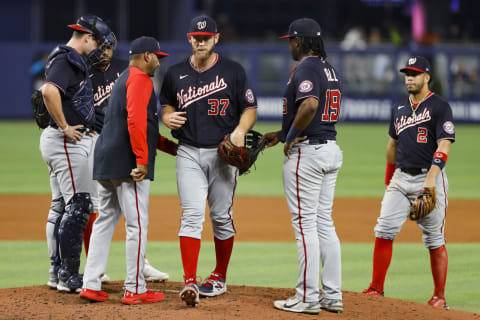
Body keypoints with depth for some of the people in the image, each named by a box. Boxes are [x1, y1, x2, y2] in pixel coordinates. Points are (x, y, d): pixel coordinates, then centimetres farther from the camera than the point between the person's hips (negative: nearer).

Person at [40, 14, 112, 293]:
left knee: (61, 206, 13)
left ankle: (57, 274, 18)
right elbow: (49, 90, -32)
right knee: (78, 207, -10)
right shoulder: (67, 61, -15)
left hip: (68, 141, 11)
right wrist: (64, 127, -24)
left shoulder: (74, 61, 17)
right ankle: (68, 276, -9)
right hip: (69, 143, -11)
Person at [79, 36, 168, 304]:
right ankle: (135, 290, -6)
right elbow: (135, 120, -21)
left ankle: (91, 285, 11)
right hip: (128, 162, -10)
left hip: (105, 161, 10)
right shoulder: (140, 79, -7)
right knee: (137, 225, -6)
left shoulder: (124, 79, 24)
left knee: (105, 221, 12)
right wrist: (142, 160, -23)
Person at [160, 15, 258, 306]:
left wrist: (241, 130, -16)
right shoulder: (175, 74, 7)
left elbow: (250, 109, 3)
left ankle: (220, 277, 23)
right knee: (192, 215, -11)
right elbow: (167, 106, 20)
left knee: (222, 217, 7)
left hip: (222, 153, -1)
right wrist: (168, 117, -3)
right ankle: (190, 282, -19)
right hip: (189, 153, 1)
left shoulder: (233, 71, 0)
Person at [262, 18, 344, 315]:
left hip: (306, 151, -9)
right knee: (324, 221, 12)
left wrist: (292, 136, -18)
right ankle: (332, 296, 13)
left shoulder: (305, 69, -14)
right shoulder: (330, 69, 15)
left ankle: (307, 298, -4)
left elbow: (310, 104, -33)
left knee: (305, 223, -5)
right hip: (331, 149, 9)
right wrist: (280, 134, 22)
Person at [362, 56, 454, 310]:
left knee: (434, 239, 0)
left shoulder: (440, 107, -5)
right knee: (384, 230, -7)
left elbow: (444, 145, -15)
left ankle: (439, 297, 7)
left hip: (429, 178, -6)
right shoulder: (399, 108, 15)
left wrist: (432, 177, -26)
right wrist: (388, 179, 23)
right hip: (401, 178, 6)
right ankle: (376, 289, -3)